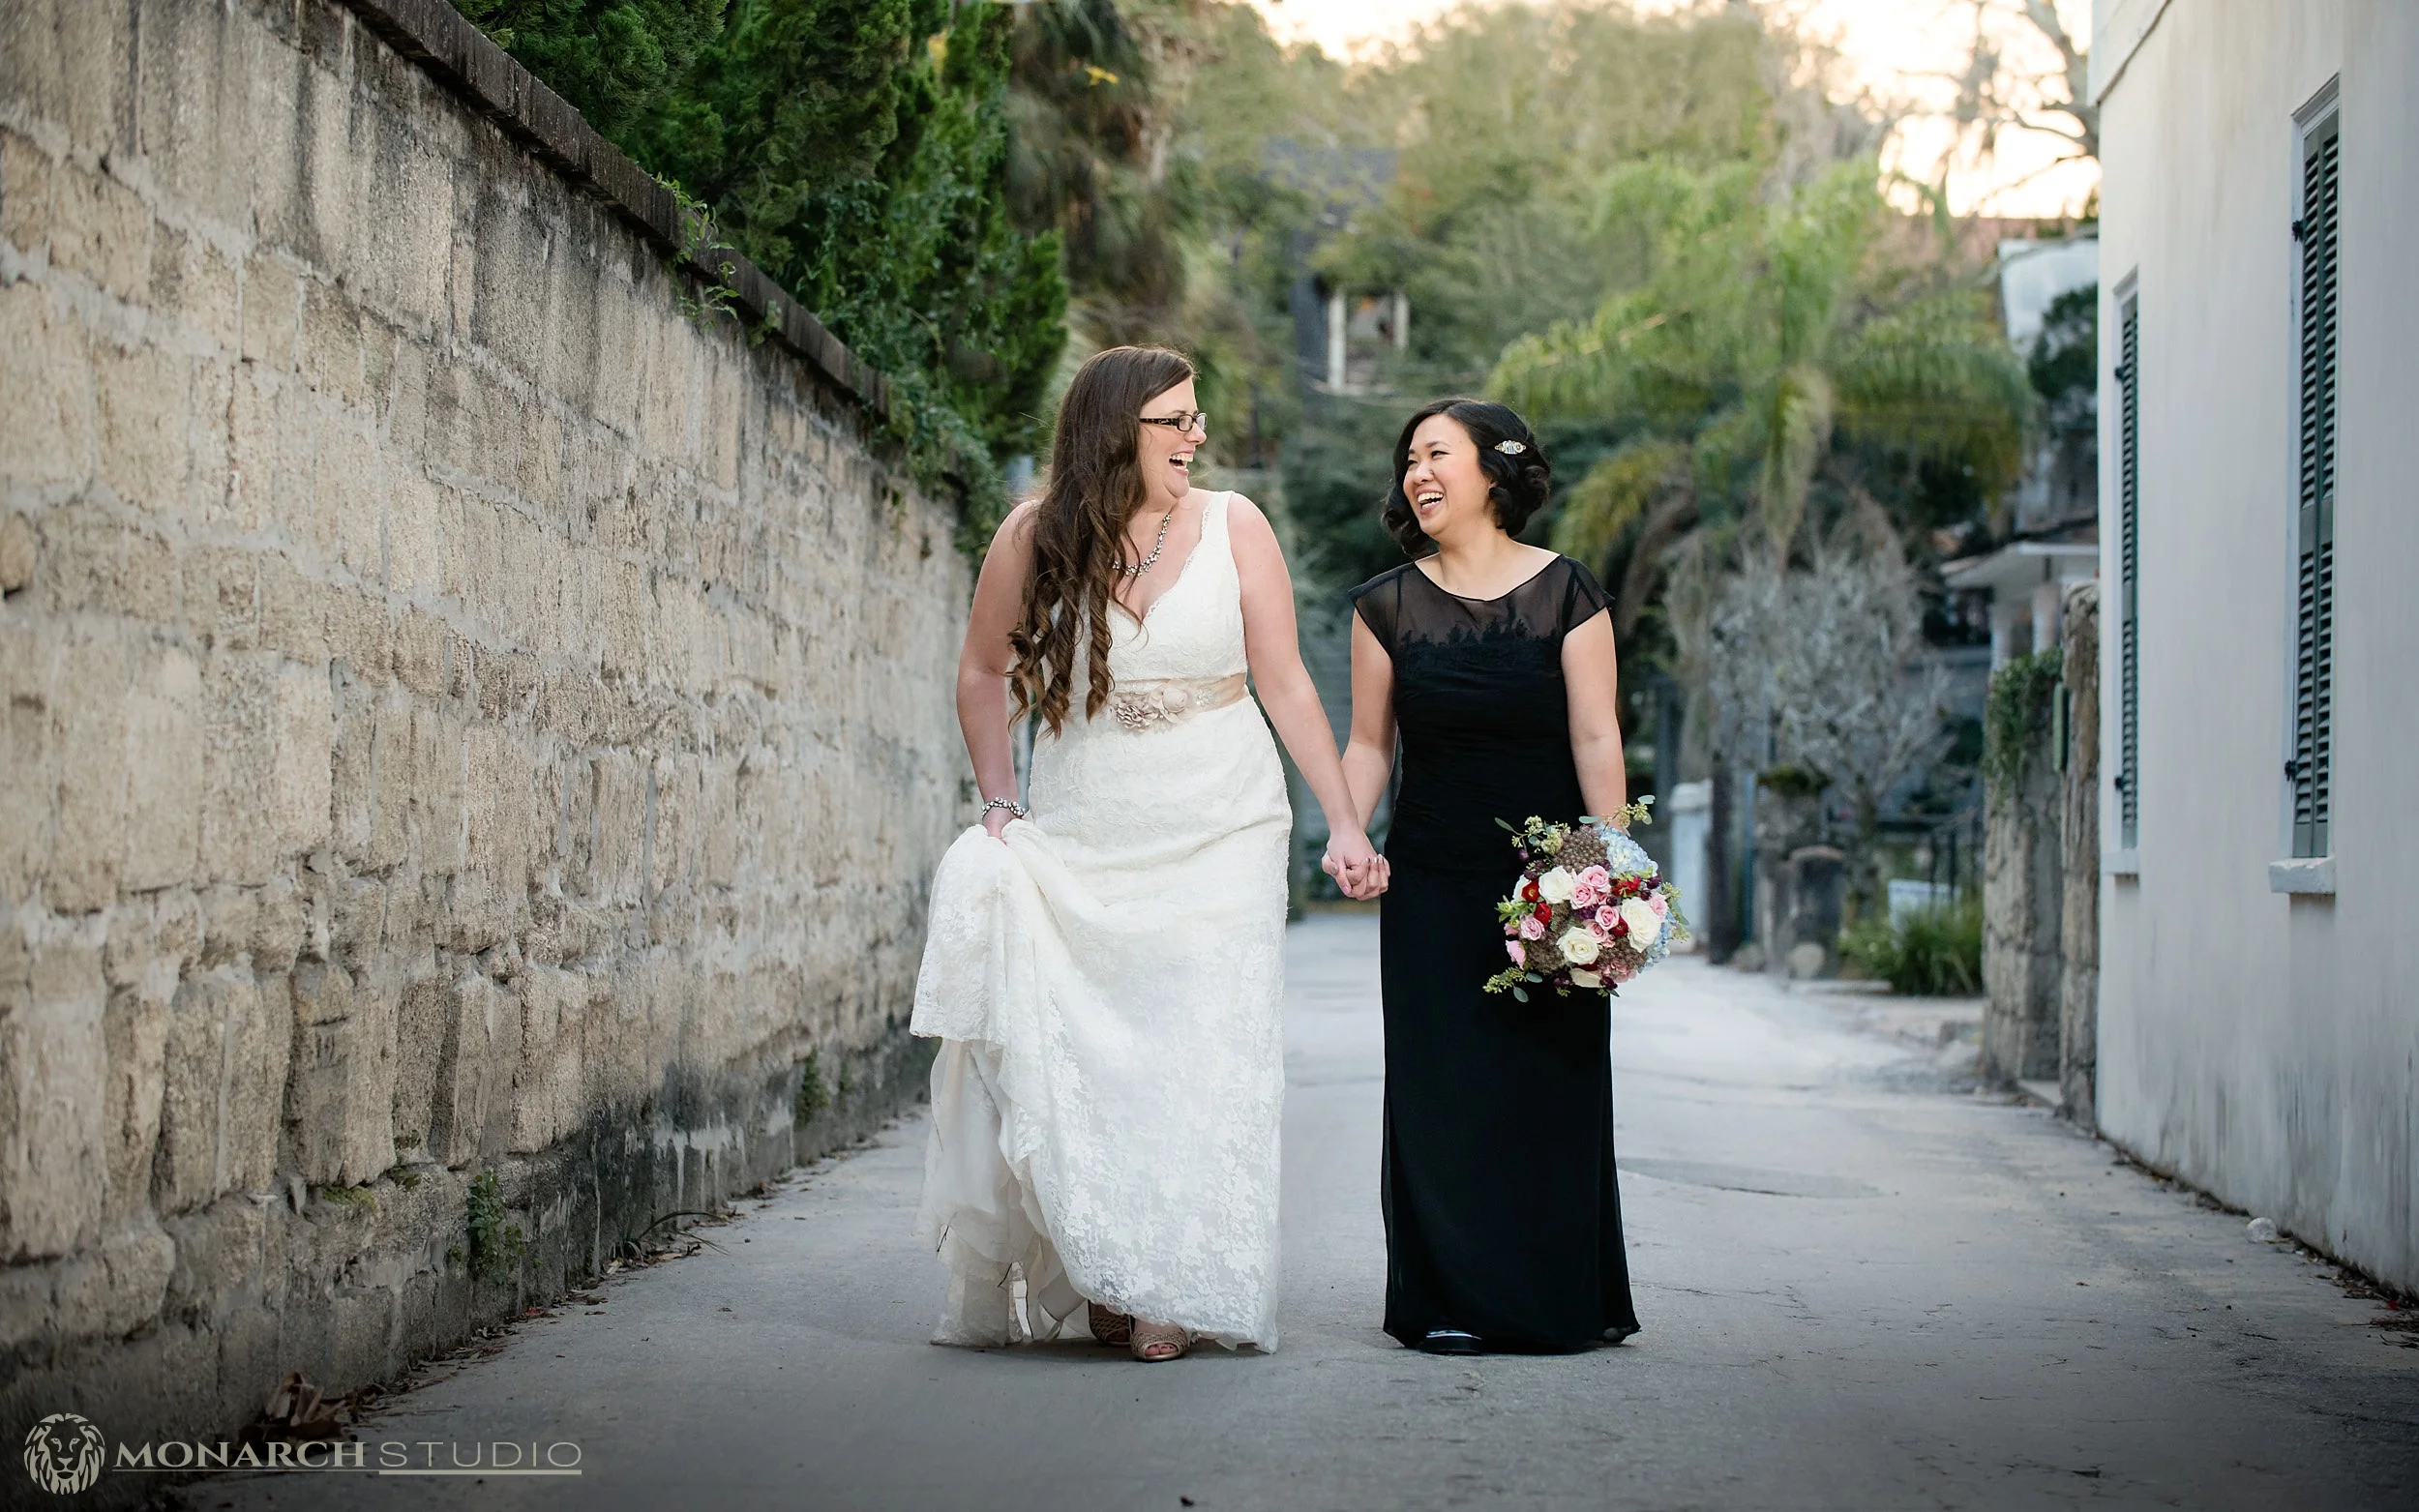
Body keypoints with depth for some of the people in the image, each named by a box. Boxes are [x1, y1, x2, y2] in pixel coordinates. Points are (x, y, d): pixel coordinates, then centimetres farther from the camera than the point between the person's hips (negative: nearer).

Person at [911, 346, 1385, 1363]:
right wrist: (998, 801, 3)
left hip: (1218, 832, -1)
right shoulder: (1033, 537, -2)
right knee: (1076, 1056, -3)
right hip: (1078, 837, 1)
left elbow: (1285, 683, 0)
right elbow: (982, 675, 12)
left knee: (1200, 1053, -5)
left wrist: (1343, 824, -3)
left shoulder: (1233, 528, -3)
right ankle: (1099, 1271, 9)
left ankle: (1176, 1291, 2)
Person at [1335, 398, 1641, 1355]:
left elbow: (1596, 739, -4)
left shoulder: (1565, 593, -2)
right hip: (1433, 881, 2)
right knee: (1442, 1085, 0)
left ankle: (1568, 1300, 13)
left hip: (1547, 875, -1)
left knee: (1556, 1083, 1)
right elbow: (1369, 743, 8)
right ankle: (1452, 1301, 8)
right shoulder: (1387, 606, 4)